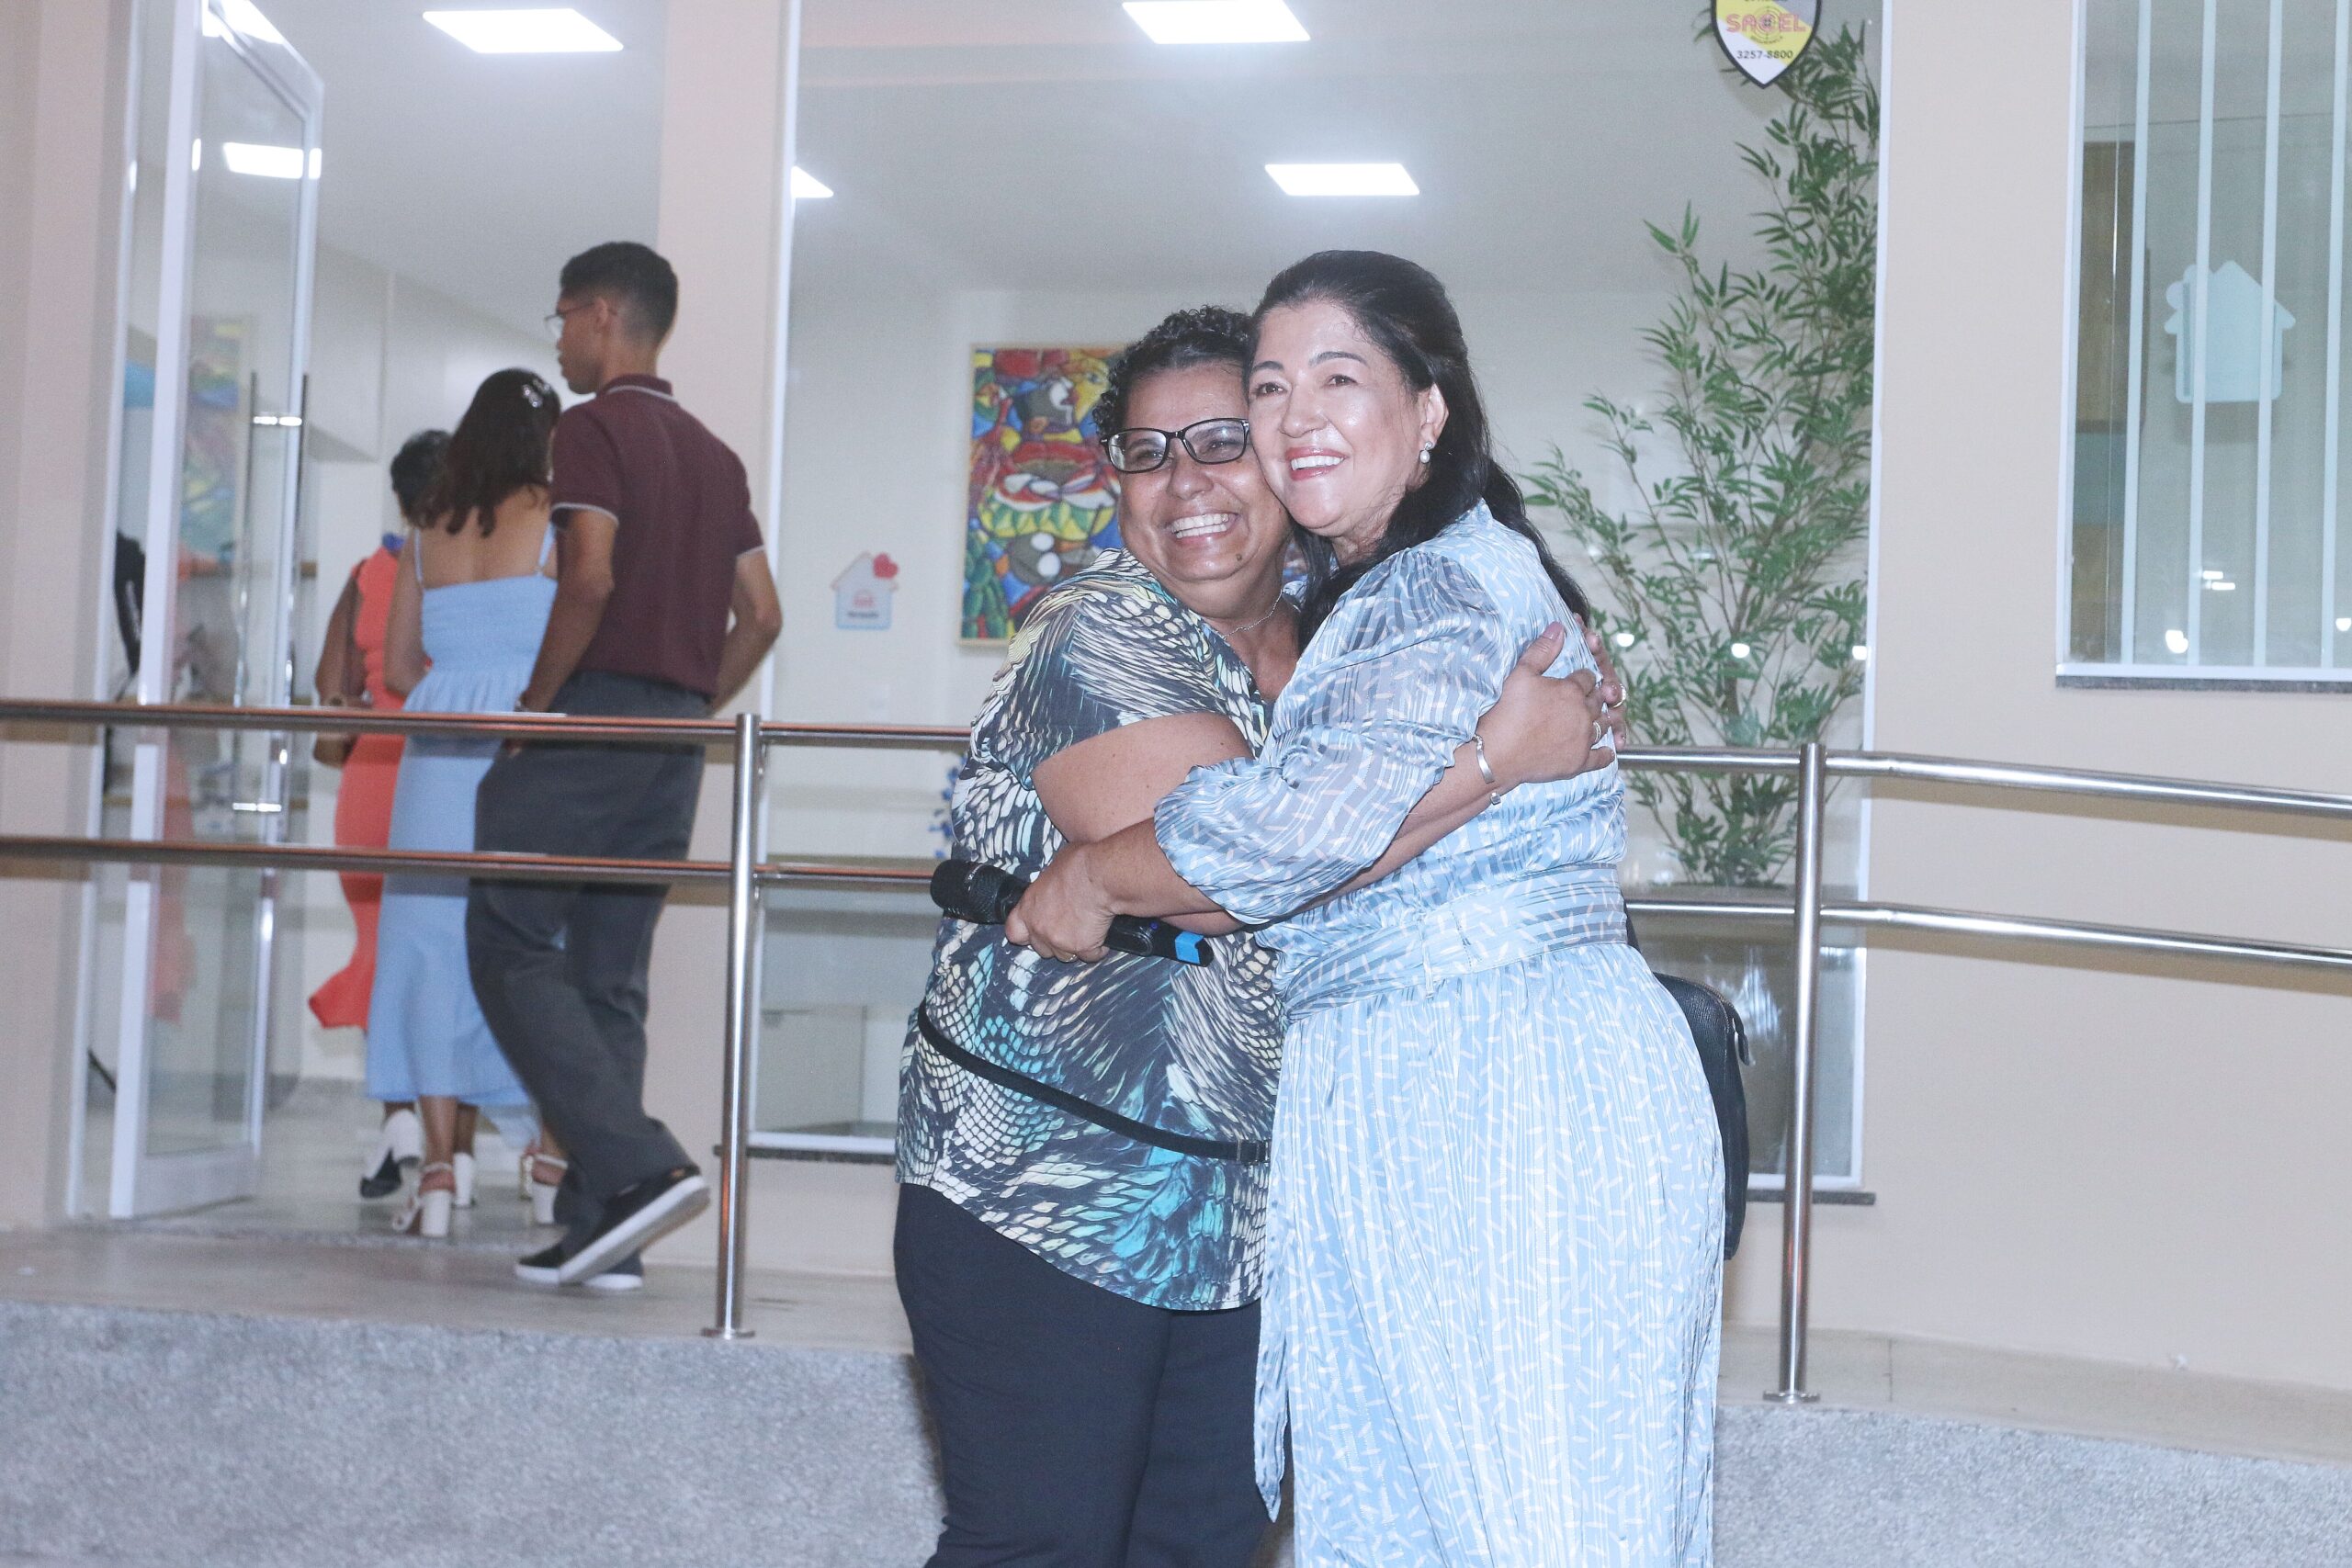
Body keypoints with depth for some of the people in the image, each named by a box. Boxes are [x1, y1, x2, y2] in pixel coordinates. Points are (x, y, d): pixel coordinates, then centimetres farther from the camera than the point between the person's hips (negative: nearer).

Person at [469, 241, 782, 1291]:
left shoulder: (596, 426, -5)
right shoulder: (714, 454, 19)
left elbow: (590, 578, -18)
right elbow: (760, 617, 15)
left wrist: (534, 706, -9)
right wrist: (689, 711, 17)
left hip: (592, 718, -8)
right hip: (677, 740, 8)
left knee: (512, 947, -5)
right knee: (611, 974, 8)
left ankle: (640, 1166, -18)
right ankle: (605, 1228, 5)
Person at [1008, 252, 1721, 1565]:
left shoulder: (1457, 583, -13)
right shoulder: (1359, 594, 19)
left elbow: (1306, 817, -27)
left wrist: (1090, 881, -12)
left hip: (1509, 1099, -10)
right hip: (1384, 1108, 10)